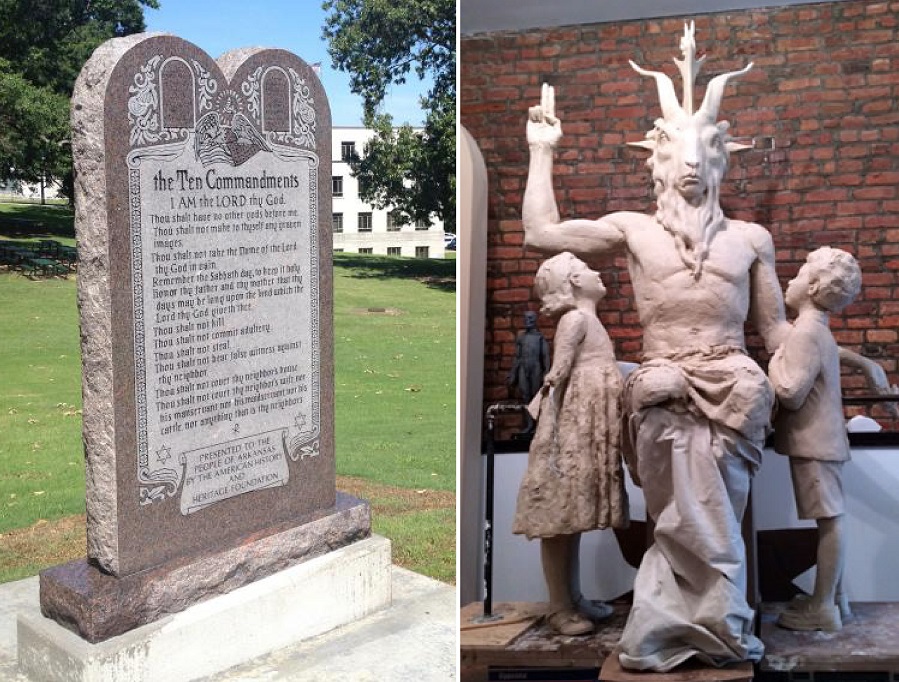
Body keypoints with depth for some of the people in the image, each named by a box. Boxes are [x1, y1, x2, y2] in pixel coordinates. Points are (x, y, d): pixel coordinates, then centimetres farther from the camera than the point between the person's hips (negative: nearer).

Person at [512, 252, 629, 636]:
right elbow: (555, 378, -15)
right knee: (560, 516, -6)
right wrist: (548, 438, -21)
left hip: (593, 431, 9)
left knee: (574, 515, 13)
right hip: (573, 430, -9)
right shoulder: (574, 318, -8)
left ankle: (573, 597, 21)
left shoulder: (589, 321, 20)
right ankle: (560, 608, -3)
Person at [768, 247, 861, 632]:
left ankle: (823, 608, 0)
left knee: (829, 519, -5)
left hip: (813, 440, -10)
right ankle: (829, 598, 21)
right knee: (830, 520, 13)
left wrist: (773, 361, -10)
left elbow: (790, 392, -22)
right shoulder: (816, 329, 16)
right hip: (820, 437, 10)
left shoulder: (805, 332, -16)